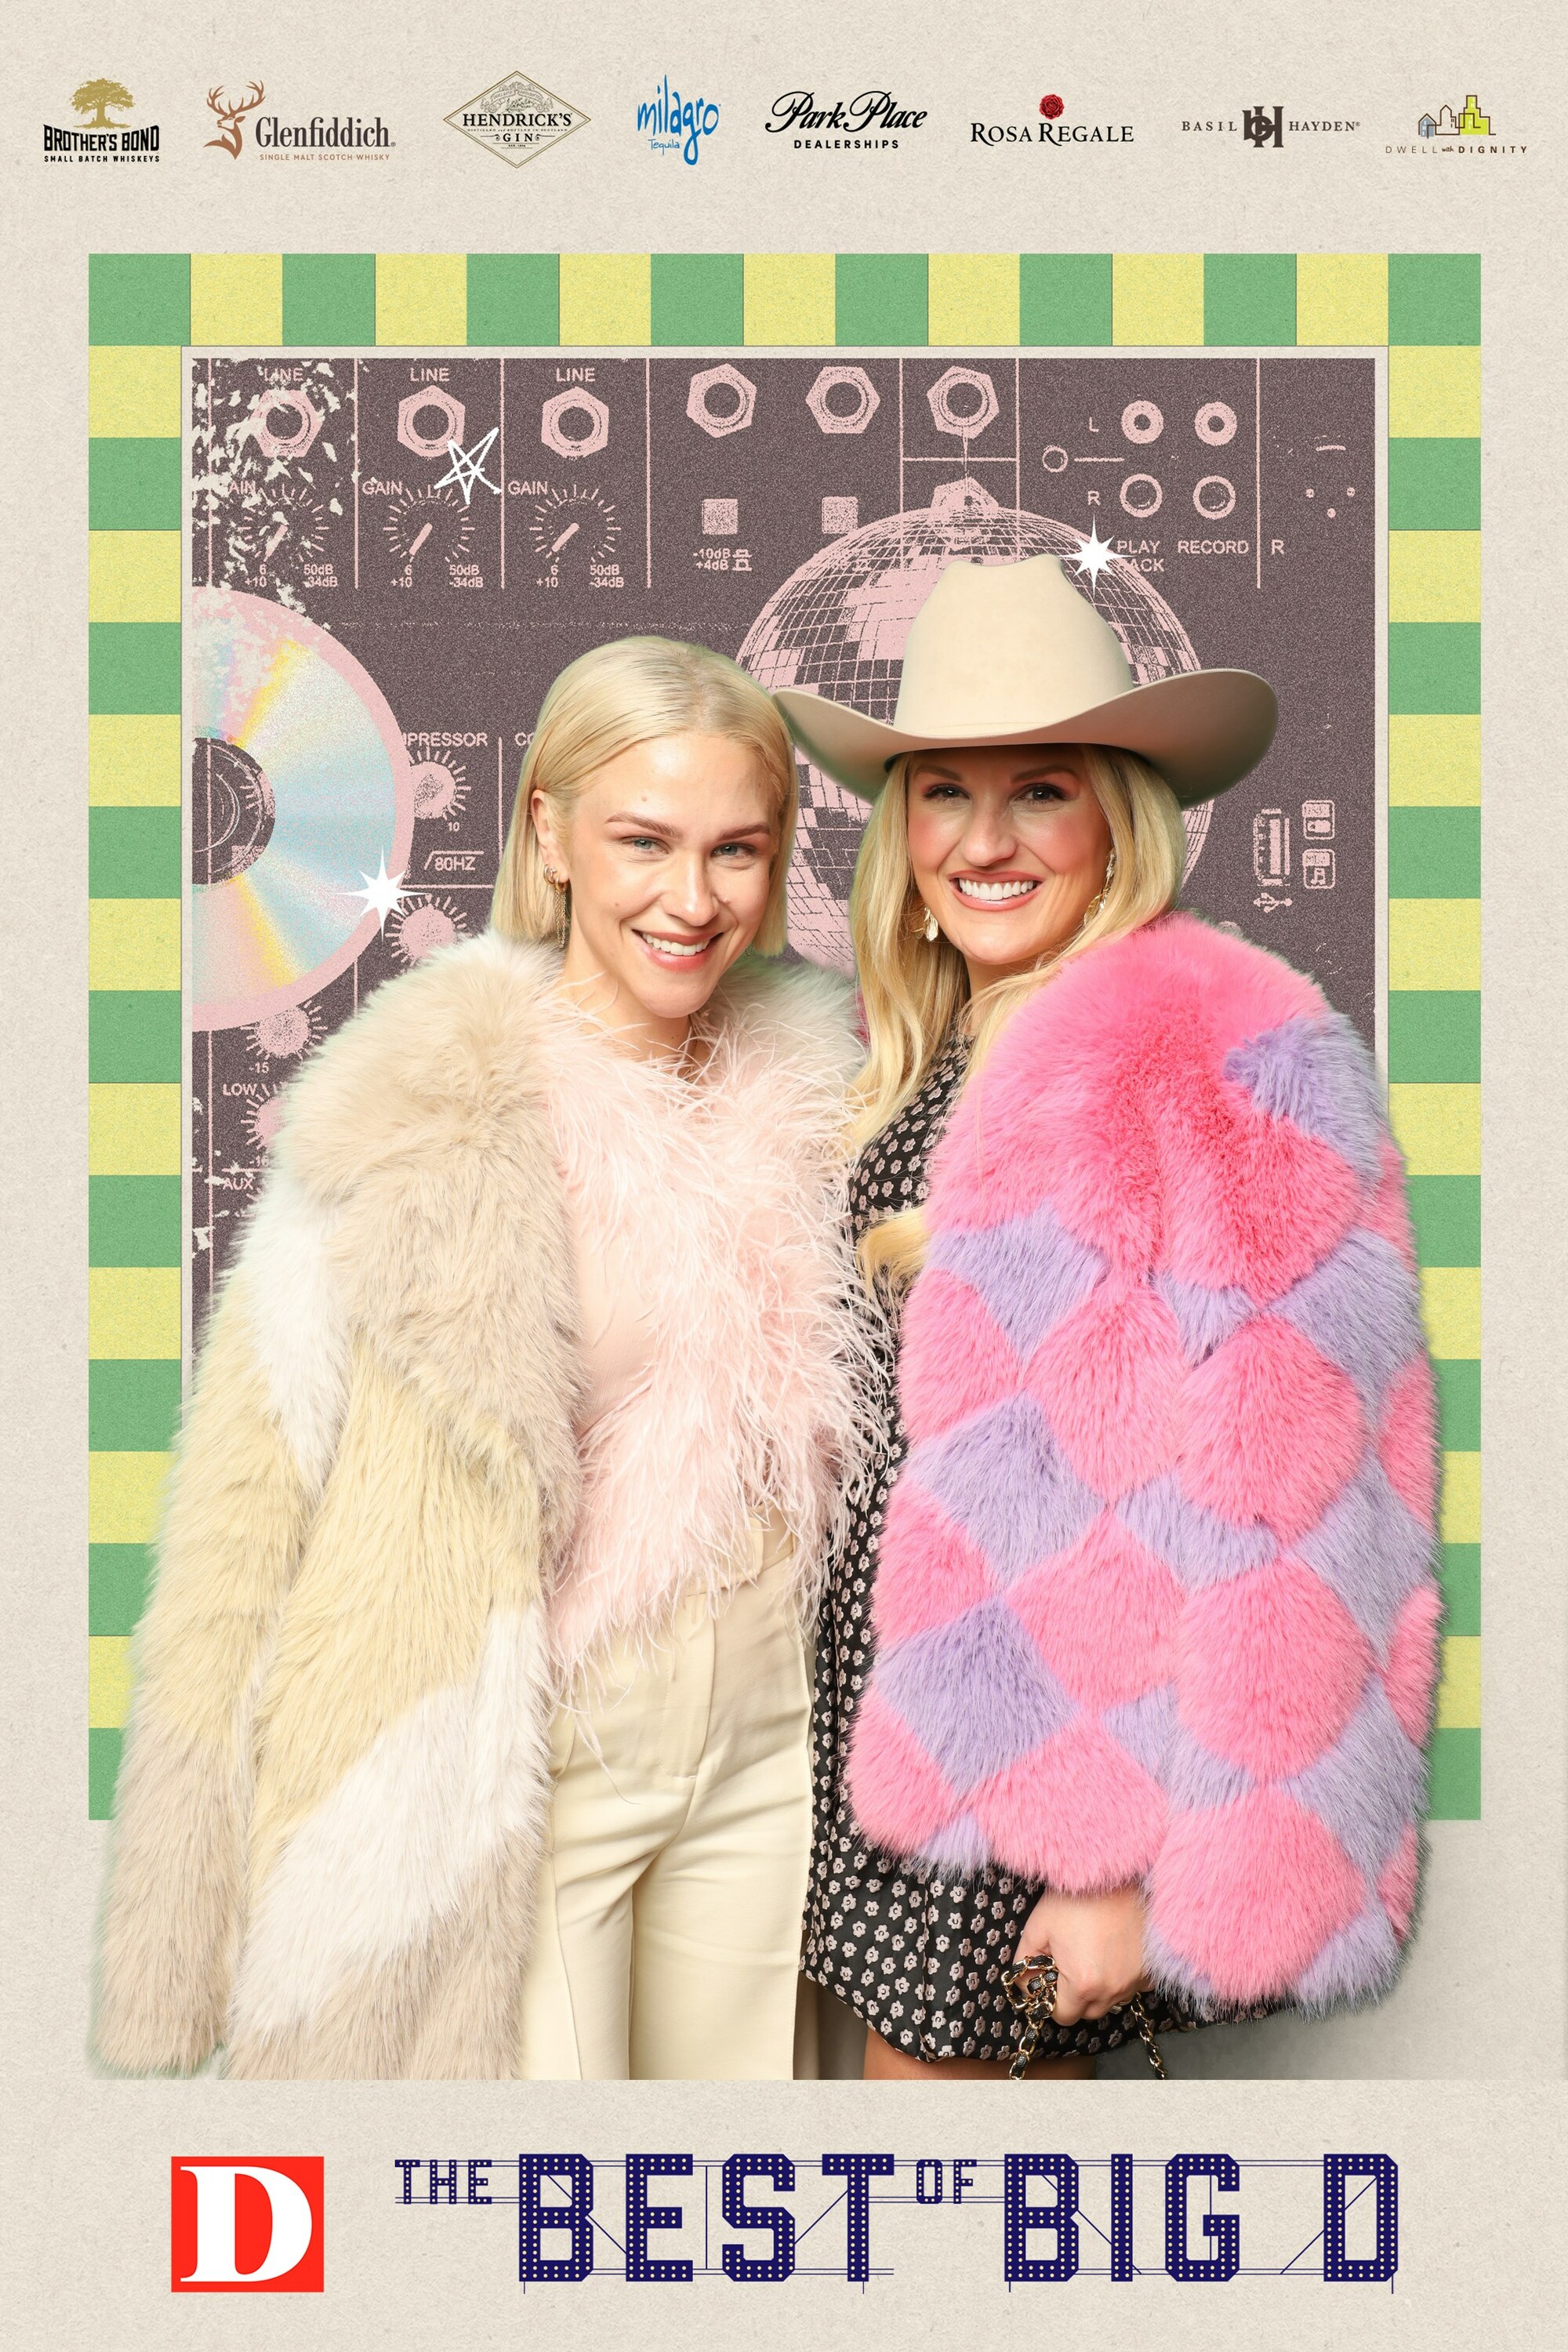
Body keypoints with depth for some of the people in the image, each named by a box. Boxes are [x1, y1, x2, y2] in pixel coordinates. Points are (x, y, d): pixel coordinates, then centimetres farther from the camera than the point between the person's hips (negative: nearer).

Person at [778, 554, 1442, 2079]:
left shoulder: (1232, 1059, -14)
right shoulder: (923, 1053, 10)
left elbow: (1274, 1500, -18)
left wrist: (1161, 1873, -18)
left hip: (1069, 1716, -7)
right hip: (896, 1684, 7)